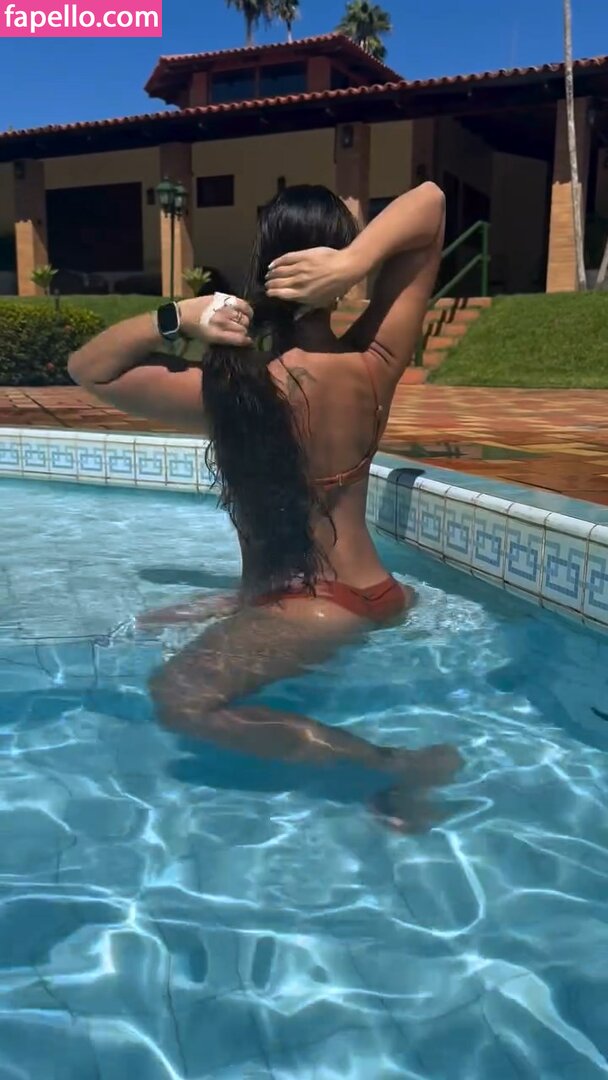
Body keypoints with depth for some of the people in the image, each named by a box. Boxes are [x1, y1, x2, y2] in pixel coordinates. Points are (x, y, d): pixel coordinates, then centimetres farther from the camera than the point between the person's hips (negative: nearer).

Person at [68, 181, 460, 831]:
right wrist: (357, 261, -24)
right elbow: (430, 202, -5)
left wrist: (176, 317, -22)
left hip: (316, 608, -7)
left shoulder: (230, 389, -24)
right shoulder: (376, 364, -13)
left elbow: (86, 368, -8)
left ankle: (399, 766, -11)